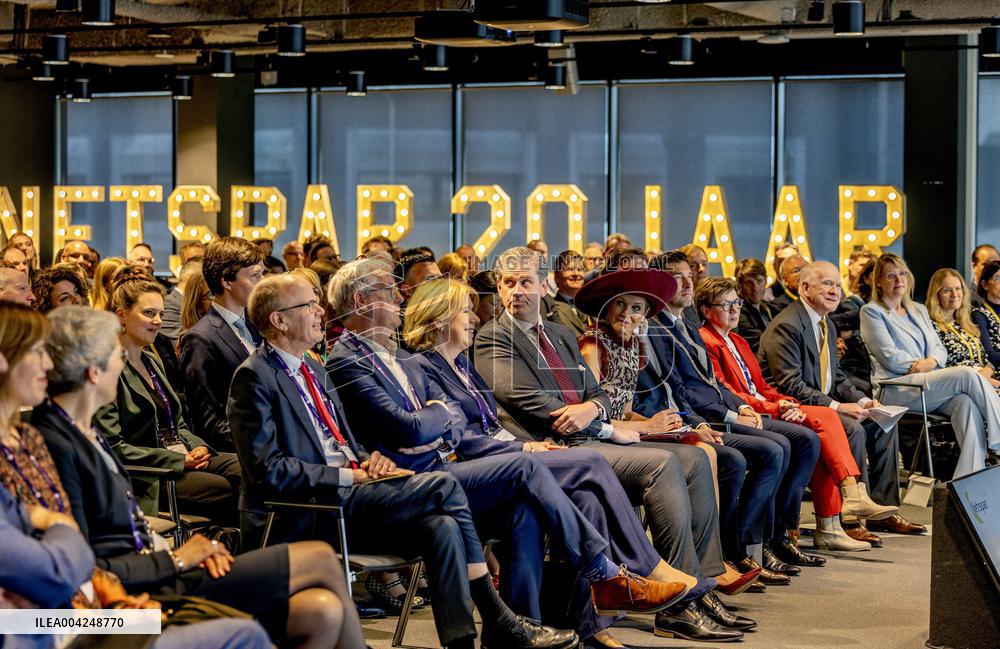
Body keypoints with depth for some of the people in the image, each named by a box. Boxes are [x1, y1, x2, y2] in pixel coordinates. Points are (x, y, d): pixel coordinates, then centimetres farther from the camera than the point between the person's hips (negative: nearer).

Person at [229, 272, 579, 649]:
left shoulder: (312, 370, 20)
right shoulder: (255, 378, -8)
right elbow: (268, 469, -15)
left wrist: (366, 461, 4)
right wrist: (347, 476, -15)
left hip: (341, 495, 8)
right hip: (302, 516, -8)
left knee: (440, 526, -18)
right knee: (443, 486, -18)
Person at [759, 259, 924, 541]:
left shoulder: (827, 326, 16)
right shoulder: (786, 326, -17)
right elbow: (790, 385, -23)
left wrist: (862, 400, 0)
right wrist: (837, 407, -26)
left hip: (824, 406, 10)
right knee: (852, 429, -29)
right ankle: (851, 520, -24)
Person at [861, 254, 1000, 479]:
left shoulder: (919, 310, 26)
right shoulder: (871, 312, 5)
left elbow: (939, 349, 17)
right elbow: (890, 357, -5)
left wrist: (932, 361, -7)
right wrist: (924, 366, -7)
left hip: (930, 388, 6)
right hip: (895, 391, -6)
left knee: (967, 403, -30)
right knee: (968, 375, -27)